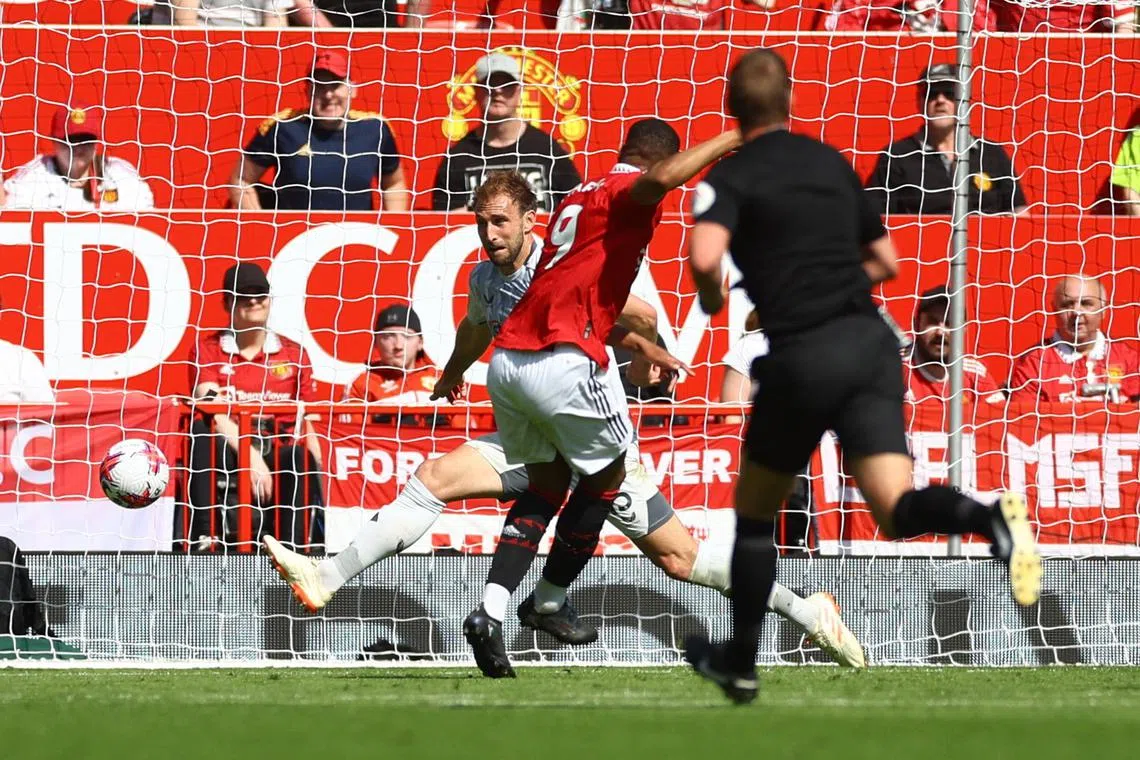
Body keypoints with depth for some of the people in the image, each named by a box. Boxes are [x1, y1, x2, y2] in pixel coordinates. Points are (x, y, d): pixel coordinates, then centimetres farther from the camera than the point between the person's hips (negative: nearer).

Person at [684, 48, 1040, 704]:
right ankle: (990, 518, -41)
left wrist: (714, 305, 2)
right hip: (872, 341, 4)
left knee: (755, 512, 18)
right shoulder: (833, 163, 18)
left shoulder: (732, 177, 0)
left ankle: (740, 666, 26)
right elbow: (886, 263, 25)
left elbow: (705, 257, -19)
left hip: (803, 355, -4)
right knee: (897, 507, -9)